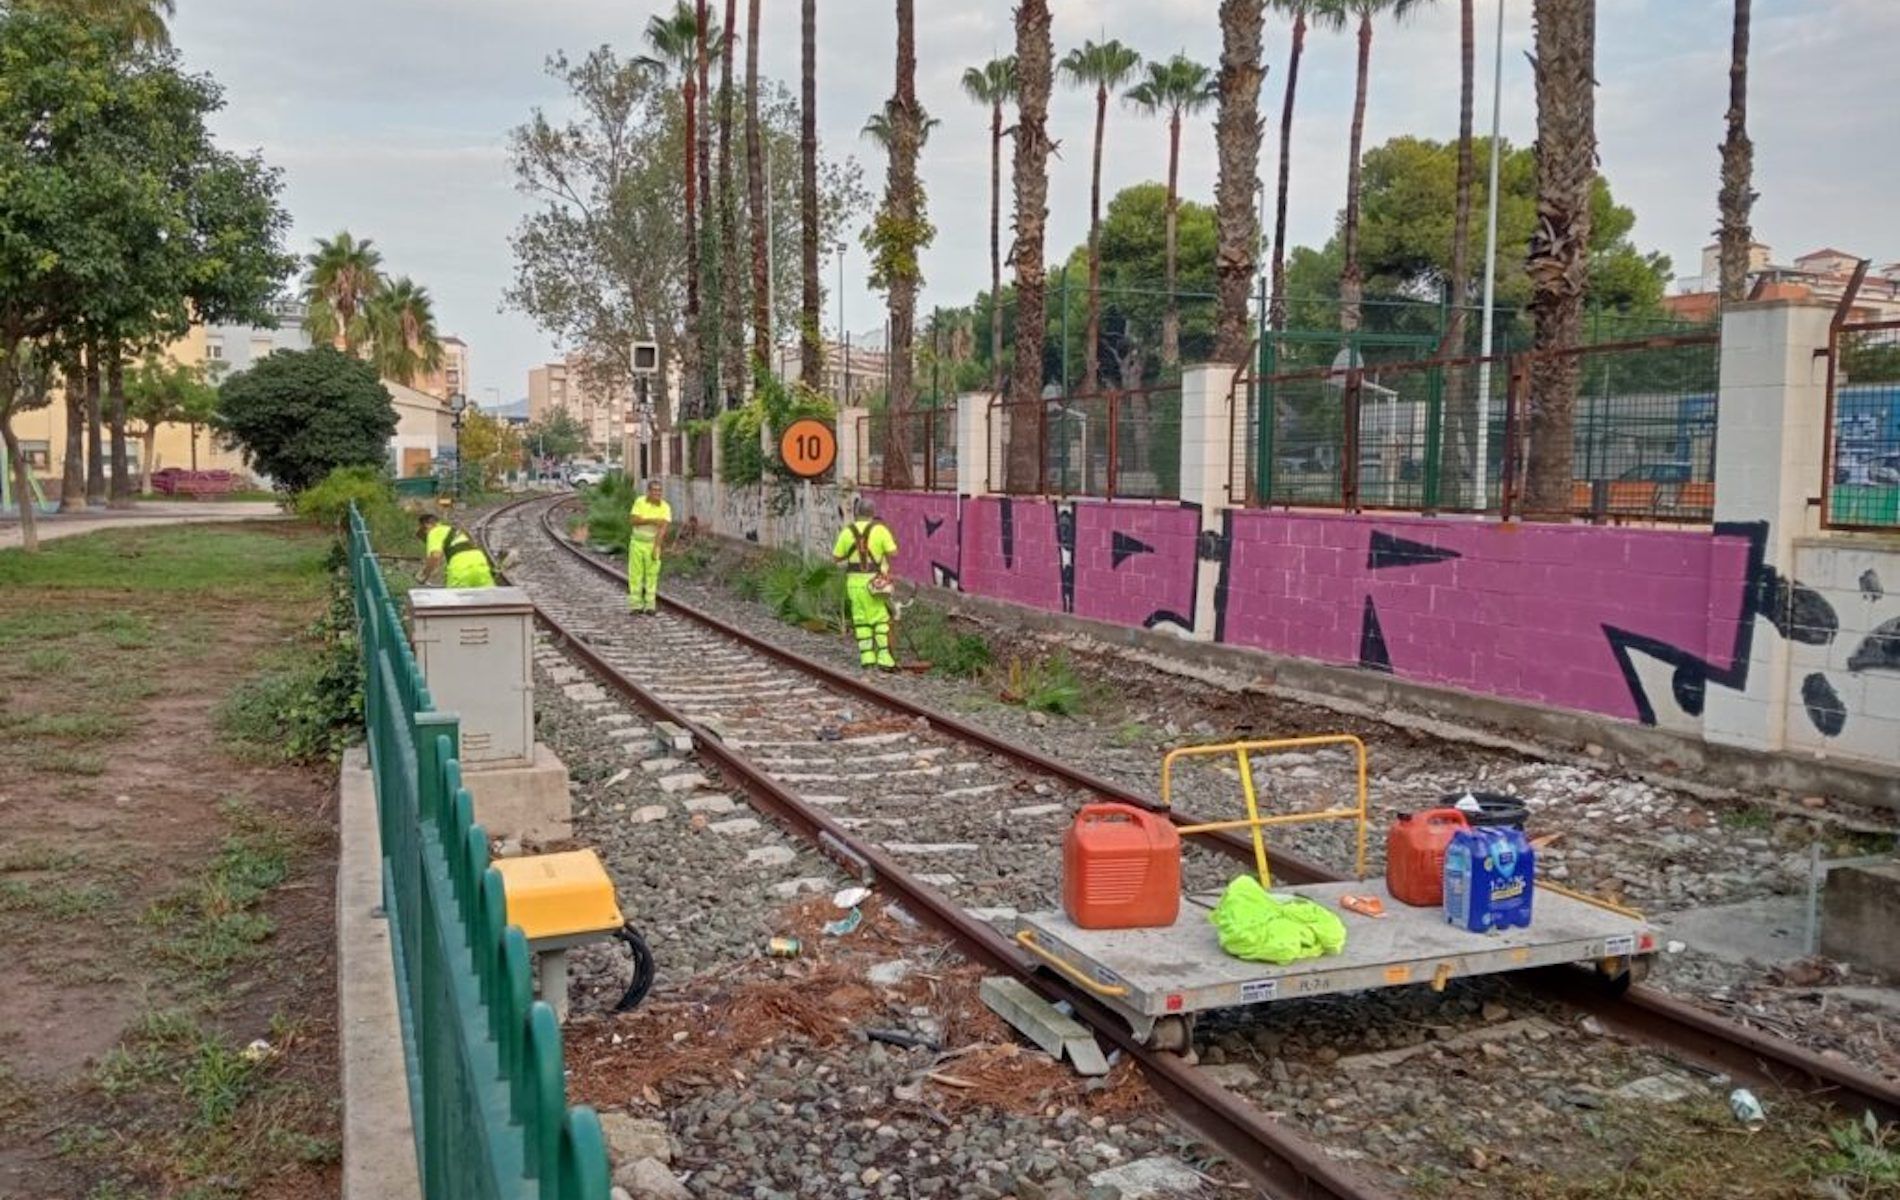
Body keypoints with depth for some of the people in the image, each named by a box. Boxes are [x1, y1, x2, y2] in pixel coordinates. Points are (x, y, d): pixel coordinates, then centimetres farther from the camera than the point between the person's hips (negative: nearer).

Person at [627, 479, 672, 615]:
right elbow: (632, 521, -15)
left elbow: (663, 528, -21)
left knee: (652, 574, 0)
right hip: (637, 542, 1)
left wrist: (655, 548, -29)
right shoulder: (640, 501, -6)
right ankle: (636, 605, 7)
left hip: (653, 544, -1)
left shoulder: (665, 507, -13)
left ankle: (650, 605, 7)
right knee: (635, 574, 1)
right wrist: (651, 520, -27)